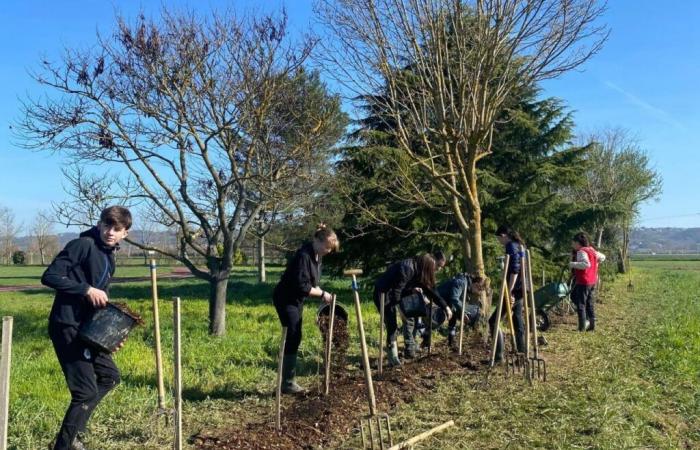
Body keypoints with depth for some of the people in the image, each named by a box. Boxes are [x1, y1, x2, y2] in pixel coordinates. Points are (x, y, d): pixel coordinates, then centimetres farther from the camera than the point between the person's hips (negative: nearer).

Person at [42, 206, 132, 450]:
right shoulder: (83, 245, -14)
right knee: (86, 391, -7)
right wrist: (87, 289, -23)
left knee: (109, 376, 20)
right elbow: (49, 276, -21)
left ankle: (74, 429, 28)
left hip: (87, 328, 10)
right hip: (68, 327, -10)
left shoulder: (109, 256, 13)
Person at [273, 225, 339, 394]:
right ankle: (287, 383, -1)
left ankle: (289, 380, 19)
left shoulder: (317, 255, 4)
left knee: (295, 339, 11)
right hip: (285, 299, -10)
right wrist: (322, 293, -19)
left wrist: (322, 294, -3)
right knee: (292, 339, -9)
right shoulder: (304, 255, -26)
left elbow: (312, 282, 12)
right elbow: (302, 286, -29)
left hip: (296, 300, 10)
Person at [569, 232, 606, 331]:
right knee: (590, 304, 15)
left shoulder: (581, 252, -15)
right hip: (593, 281, 9)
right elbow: (602, 257, 27)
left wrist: (573, 264, -24)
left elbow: (586, 264, -29)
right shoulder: (592, 250, 12)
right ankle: (592, 324, 19)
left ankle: (582, 327, -2)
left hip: (583, 282, -9)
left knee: (580, 304, -2)